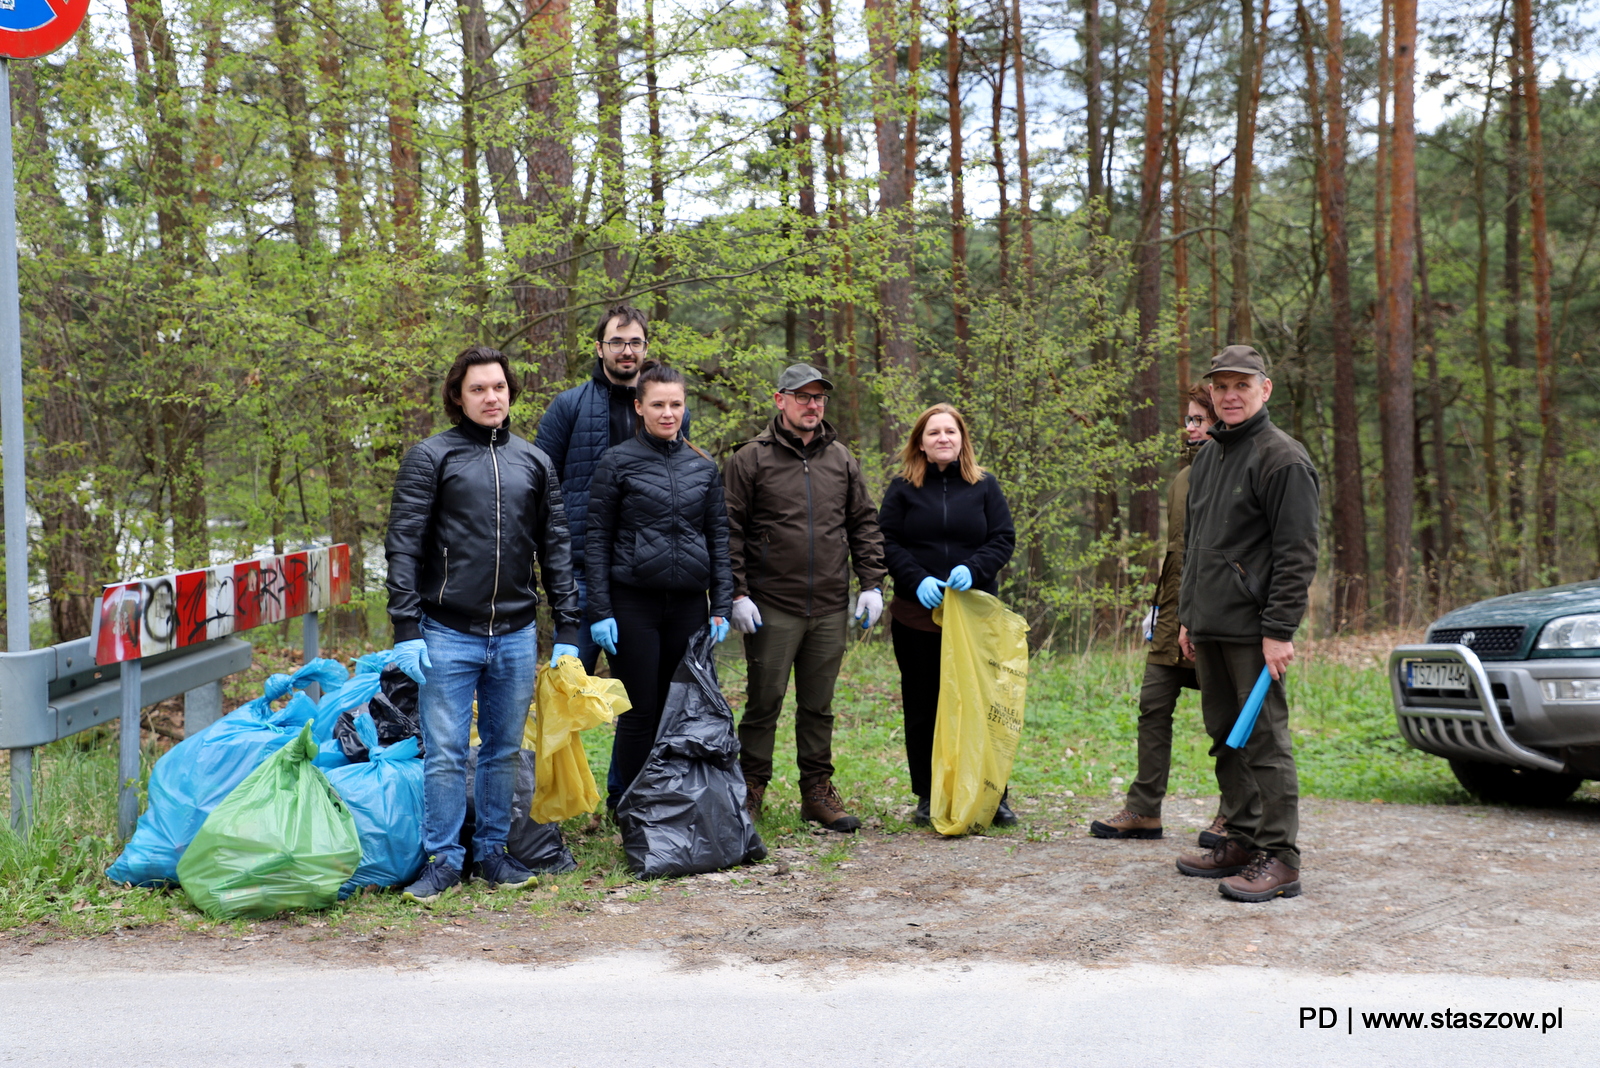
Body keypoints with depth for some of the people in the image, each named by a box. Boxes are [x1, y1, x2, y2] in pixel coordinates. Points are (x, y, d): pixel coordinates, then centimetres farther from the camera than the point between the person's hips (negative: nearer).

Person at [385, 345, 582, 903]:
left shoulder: (535, 462, 10)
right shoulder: (430, 458, 0)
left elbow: (556, 549, 11)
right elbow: (403, 547, -4)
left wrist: (567, 631, 5)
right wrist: (406, 631, -11)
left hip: (517, 636, 3)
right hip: (448, 634, -3)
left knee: (505, 750, 12)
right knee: (445, 753, 0)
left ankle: (492, 850, 25)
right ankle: (443, 859, 13)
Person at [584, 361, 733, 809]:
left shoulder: (704, 467, 10)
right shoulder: (618, 462, 0)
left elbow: (719, 538, 12)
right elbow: (598, 540, -1)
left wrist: (721, 607, 6)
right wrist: (600, 611, -7)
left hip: (689, 603, 3)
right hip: (634, 603, -3)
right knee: (640, 712, 0)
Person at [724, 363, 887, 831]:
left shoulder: (841, 458, 12)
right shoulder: (751, 458, -2)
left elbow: (864, 524, 15)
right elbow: (730, 531, -3)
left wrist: (872, 583, 6)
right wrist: (737, 594, -10)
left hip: (831, 608, 4)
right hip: (772, 608, -4)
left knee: (819, 704, 11)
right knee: (764, 701, 1)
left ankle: (817, 791, 20)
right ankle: (751, 789, 14)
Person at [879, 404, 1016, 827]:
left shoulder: (984, 486, 9)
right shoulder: (903, 487, 7)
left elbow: (1003, 539, 4)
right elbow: (887, 542, 2)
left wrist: (972, 569, -14)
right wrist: (916, 580, -14)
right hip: (917, 616, 0)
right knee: (923, 708, 5)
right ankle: (928, 797, 14)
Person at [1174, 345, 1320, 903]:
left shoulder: (1282, 458, -9)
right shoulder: (1207, 457, 18)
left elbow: (1296, 554, -14)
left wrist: (1279, 631, -19)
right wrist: (1187, 616, 19)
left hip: (1252, 630, -8)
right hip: (1208, 628, 9)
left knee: (1265, 740, -7)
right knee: (1226, 738, 13)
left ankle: (1280, 858, -2)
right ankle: (1241, 841, 22)